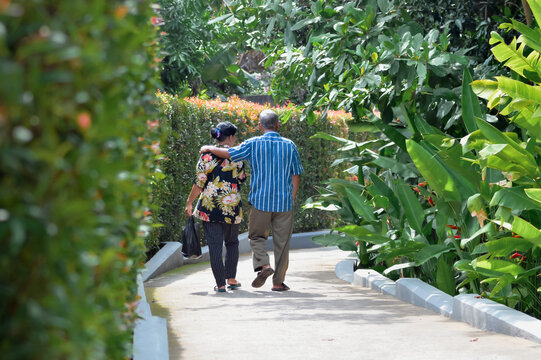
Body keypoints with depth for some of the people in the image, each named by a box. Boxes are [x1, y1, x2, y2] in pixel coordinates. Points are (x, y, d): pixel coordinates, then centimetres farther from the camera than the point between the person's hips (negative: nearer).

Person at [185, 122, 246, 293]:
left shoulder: (207, 155, -4)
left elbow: (199, 183, -5)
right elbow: (242, 179, 9)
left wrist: (189, 202, 6)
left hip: (210, 205, -2)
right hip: (232, 207, 2)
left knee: (215, 245, 0)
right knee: (232, 243, 20)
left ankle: (220, 284, -3)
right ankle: (231, 279, 18)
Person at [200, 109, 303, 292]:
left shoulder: (253, 144, -4)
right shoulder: (289, 145, 2)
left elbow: (228, 154, 0)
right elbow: (296, 175, 6)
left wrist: (209, 148, 18)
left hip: (261, 200, -1)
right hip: (284, 202, 1)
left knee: (257, 236, 14)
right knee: (282, 242, 7)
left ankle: (263, 264, -12)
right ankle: (278, 281, 9)